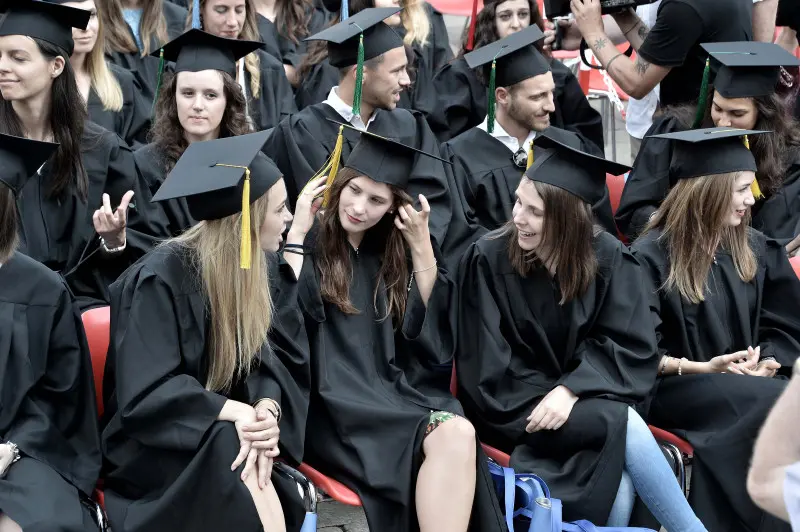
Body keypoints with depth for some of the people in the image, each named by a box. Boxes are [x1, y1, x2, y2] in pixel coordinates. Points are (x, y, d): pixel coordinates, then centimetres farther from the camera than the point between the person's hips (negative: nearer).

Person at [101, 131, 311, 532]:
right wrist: (237, 412, -29)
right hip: (154, 445, -5)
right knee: (229, 451, -33)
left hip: (224, 428, 5)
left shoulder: (260, 269, 1)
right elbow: (143, 395, -22)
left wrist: (267, 409, -23)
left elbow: (274, 357, -1)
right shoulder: (161, 280, -19)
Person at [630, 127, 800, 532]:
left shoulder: (754, 249, 10)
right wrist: (703, 369, -21)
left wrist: (767, 364, -9)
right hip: (674, 389, -5)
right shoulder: (652, 256, -6)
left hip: (744, 385, 5)